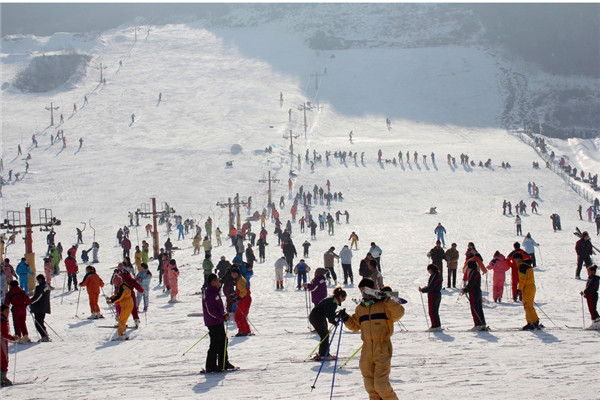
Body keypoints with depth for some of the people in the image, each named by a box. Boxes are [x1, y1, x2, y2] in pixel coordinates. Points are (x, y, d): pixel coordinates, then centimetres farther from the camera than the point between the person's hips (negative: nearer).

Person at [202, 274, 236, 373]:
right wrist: (223, 317, -25)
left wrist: (225, 314, 8)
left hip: (218, 321, 10)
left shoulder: (216, 291, 13)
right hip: (213, 323, -10)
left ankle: (224, 363, 25)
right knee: (215, 344, -5)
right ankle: (210, 366, 2)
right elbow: (210, 311, -23)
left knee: (223, 341, 15)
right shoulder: (209, 294, -19)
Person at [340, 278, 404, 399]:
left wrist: (387, 300, -21)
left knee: (381, 384, -11)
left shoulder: (383, 304, 0)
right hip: (367, 348, 5)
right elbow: (355, 326, 23)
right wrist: (346, 319, 6)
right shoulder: (360, 308, 15)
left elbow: (398, 313, -15)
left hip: (382, 349, -5)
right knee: (369, 385, 8)